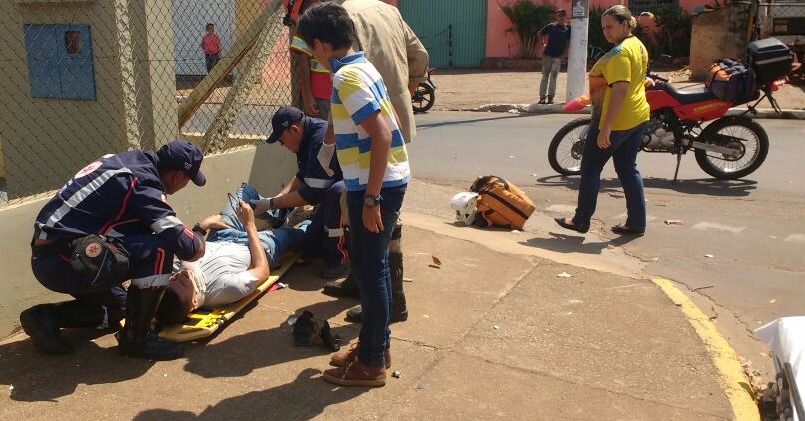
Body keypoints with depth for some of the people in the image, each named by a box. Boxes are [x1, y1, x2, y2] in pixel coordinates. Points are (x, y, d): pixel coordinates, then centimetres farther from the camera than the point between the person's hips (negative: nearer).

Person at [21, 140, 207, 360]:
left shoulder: (128, 159, 9)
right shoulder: (143, 181, -18)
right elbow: (186, 247, -22)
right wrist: (199, 245, 3)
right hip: (65, 261, -10)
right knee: (158, 249, -17)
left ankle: (47, 316, 15)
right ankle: (136, 337, -6)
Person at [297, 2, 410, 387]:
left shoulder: (348, 77, -17)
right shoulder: (360, 67, 13)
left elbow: (381, 137, -25)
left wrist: (371, 199, -23)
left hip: (376, 185, -10)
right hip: (382, 181, 10)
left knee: (370, 269, 0)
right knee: (371, 266, 18)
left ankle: (372, 363, 13)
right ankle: (375, 343, 31)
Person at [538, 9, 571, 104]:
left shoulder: (568, 28, 2)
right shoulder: (551, 26, 2)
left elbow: (568, 43, 2)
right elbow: (540, 33, 14)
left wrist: (563, 54, -7)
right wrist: (543, 44, 5)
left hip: (558, 57, 0)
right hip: (547, 55, 0)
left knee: (553, 77, 2)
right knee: (545, 77, 4)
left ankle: (550, 97, 7)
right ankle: (542, 97, 6)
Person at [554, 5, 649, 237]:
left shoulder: (619, 52, -18)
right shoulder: (639, 46, 13)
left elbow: (620, 89, -26)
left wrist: (605, 127, -27)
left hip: (615, 120, -10)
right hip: (638, 117, 10)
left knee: (590, 168, 2)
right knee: (628, 169, 13)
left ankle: (581, 220, 10)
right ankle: (636, 222, 15)